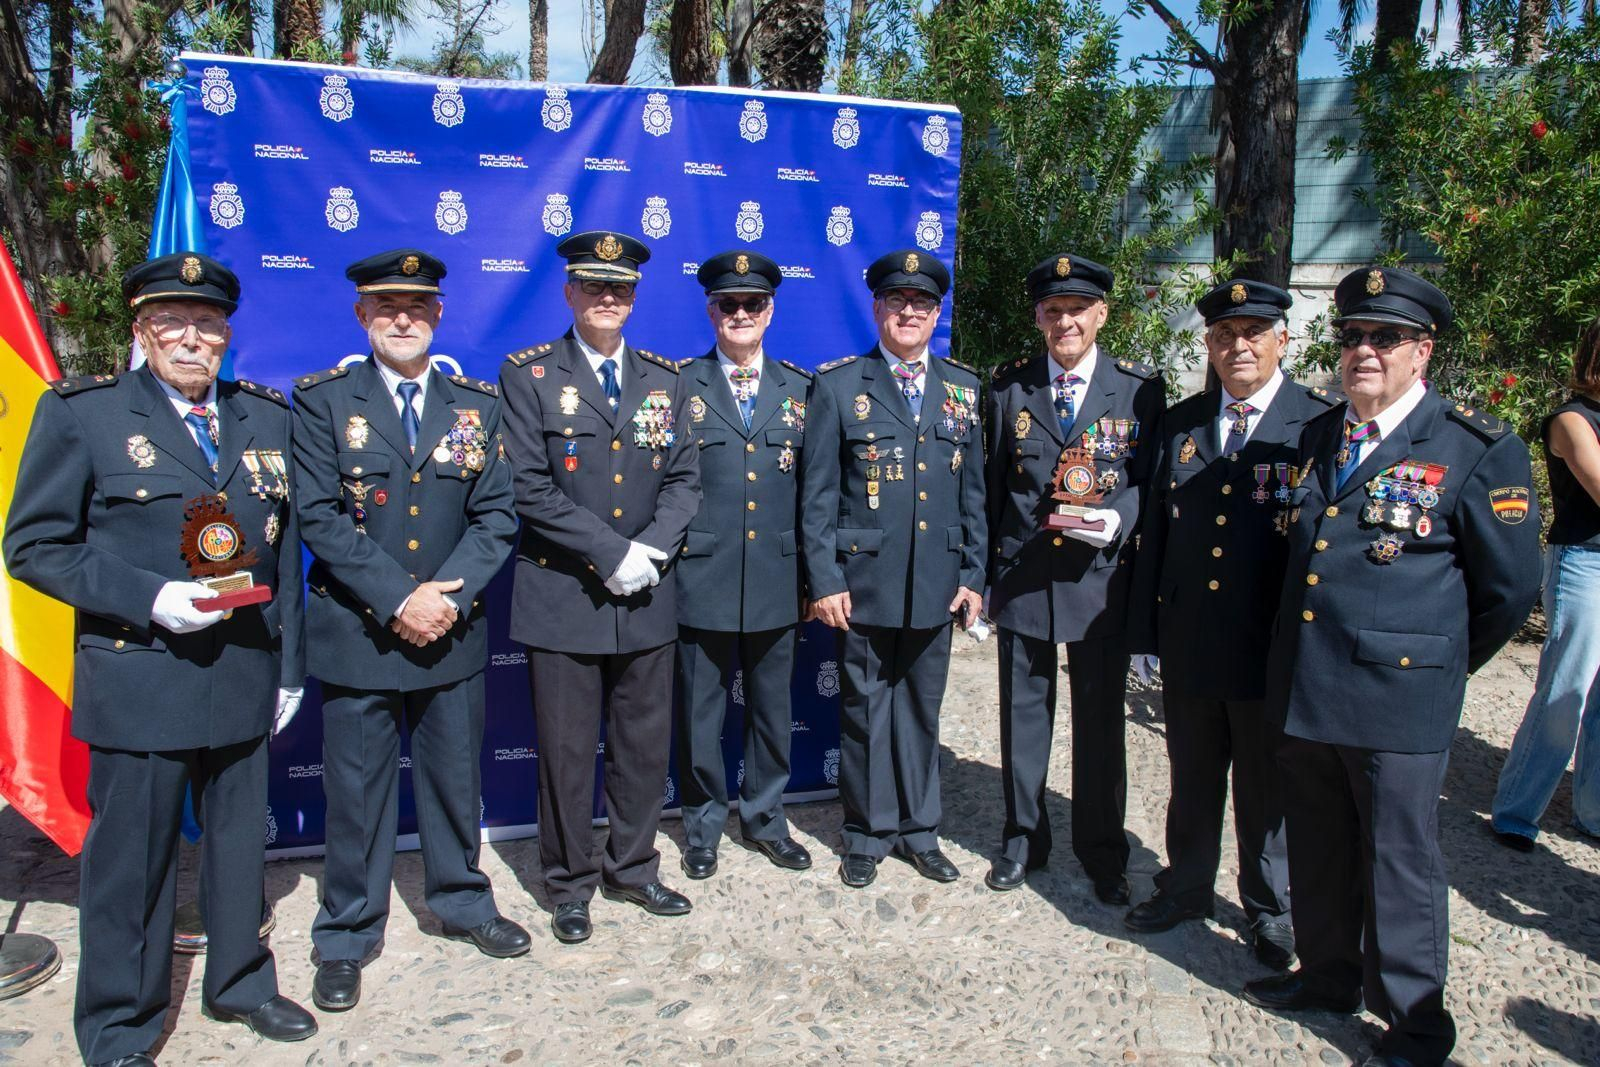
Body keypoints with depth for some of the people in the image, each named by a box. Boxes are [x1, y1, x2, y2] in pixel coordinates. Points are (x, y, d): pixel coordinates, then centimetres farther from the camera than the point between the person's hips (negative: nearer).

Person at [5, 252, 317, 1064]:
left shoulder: (267, 415, 8)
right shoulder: (81, 411, -3)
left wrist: (288, 664, 8)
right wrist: (150, 598, -19)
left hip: (244, 677, 4)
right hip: (139, 681, -3)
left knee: (240, 843, 17)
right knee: (132, 860, 8)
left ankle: (239, 981, 38)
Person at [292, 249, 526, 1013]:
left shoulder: (478, 404, 5)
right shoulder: (321, 400, -2)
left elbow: (497, 515, 0)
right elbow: (320, 516, -9)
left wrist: (447, 594, -14)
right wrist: (397, 600, -16)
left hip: (452, 633, 2)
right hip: (355, 633, -2)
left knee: (455, 776, 15)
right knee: (356, 790, 8)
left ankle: (461, 901, 35)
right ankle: (347, 936, 25)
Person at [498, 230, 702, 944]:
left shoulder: (664, 379, 10)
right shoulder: (528, 374, -2)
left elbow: (684, 479, 6)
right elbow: (530, 487, -11)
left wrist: (652, 548, -11)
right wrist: (611, 553, -16)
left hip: (648, 598, 4)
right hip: (562, 597, -3)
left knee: (646, 744, 13)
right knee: (566, 750, 6)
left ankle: (632, 869, 32)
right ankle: (569, 884, 25)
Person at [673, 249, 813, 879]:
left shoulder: (800, 389, 8)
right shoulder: (680, 386, 1)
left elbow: (814, 488, 8)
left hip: (777, 581, 3)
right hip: (703, 580, -2)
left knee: (772, 710, 14)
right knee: (699, 712, 9)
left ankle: (764, 819, 32)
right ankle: (702, 826, 27)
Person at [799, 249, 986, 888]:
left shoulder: (965, 389, 8)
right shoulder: (837, 386, -1)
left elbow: (975, 492, 10)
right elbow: (817, 494, -4)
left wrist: (974, 575, 5)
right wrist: (824, 580, -9)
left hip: (937, 587, 3)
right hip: (864, 585, -3)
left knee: (922, 710, 14)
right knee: (865, 710, 8)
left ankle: (918, 829, 29)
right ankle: (867, 834, 24)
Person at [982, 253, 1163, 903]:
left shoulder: (1141, 389, -1)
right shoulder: (1008, 387, 3)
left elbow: (1152, 481, 2)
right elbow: (991, 487, 5)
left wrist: (1119, 519, -19)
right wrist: (985, 575, 4)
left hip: (1102, 580, -1)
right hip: (1021, 577, 1)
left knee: (1101, 721, 10)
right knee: (1023, 716, 12)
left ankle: (1102, 850, 28)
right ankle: (1023, 838, 30)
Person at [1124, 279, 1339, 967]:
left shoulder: (1323, 423, -6)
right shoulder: (1180, 422, 7)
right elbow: (1156, 529, 8)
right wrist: (1147, 628, 6)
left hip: (1274, 646, -3)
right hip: (1189, 643, 4)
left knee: (1267, 786, 12)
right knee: (1191, 778, 18)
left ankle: (1270, 909, 33)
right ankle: (1186, 887, 38)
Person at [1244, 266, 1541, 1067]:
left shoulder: (1478, 450, -8)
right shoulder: (1316, 438, 10)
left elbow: (1509, 589, -2)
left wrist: (1441, 663, 8)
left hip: (1398, 699, -5)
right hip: (1304, 691, 6)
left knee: (1398, 860, 8)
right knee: (1317, 853, 18)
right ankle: (1329, 976, 39)